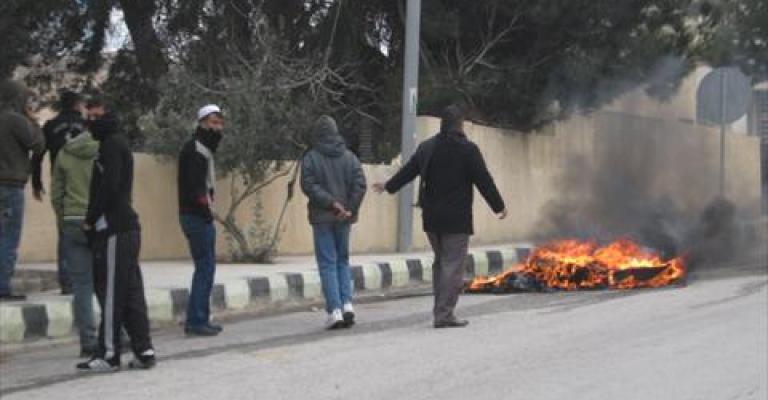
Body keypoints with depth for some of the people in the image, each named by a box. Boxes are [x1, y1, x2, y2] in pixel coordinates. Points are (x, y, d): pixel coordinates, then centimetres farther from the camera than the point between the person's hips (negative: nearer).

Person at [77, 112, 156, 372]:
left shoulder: (112, 145, -9)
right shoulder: (119, 143, 20)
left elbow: (109, 185, -18)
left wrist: (90, 219, -10)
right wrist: (94, 219, 16)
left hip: (114, 229, -9)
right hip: (127, 227, 9)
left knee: (111, 292, -6)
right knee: (131, 292, 9)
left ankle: (109, 355, -3)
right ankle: (144, 351, 10)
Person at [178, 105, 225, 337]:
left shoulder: (204, 149, 20)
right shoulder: (194, 149, -12)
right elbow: (192, 185, -21)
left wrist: (207, 209, 11)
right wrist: (205, 208, -19)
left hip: (202, 216, 10)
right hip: (197, 216, -10)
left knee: (206, 267, 12)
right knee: (205, 267, -9)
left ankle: (199, 319, 16)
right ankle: (196, 321, -8)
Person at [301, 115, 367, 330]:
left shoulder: (311, 158, -5)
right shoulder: (349, 157, 5)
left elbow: (309, 186, -15)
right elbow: (360, 184, -3)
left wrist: (331, 203, -15)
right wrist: (350, 209, -6)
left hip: (322, 217, -3)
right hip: (344, 219, 3)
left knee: (327, 264, 0)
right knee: (343, 260, 16)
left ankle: (334, 310, -7)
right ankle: (347, 303, 2)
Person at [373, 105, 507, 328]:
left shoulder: (426, 147, 8)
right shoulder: (467, 149, -10)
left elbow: (407, 171, 19)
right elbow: (483, 180, -8)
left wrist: (388, 186, 36)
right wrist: (499, 206, 2)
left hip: (431, 218, 6)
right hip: (457, 219, -6)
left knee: (440, 262, 18)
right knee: (453, 265, -4)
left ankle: (441, 311, 20)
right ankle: (445, 315, -8)